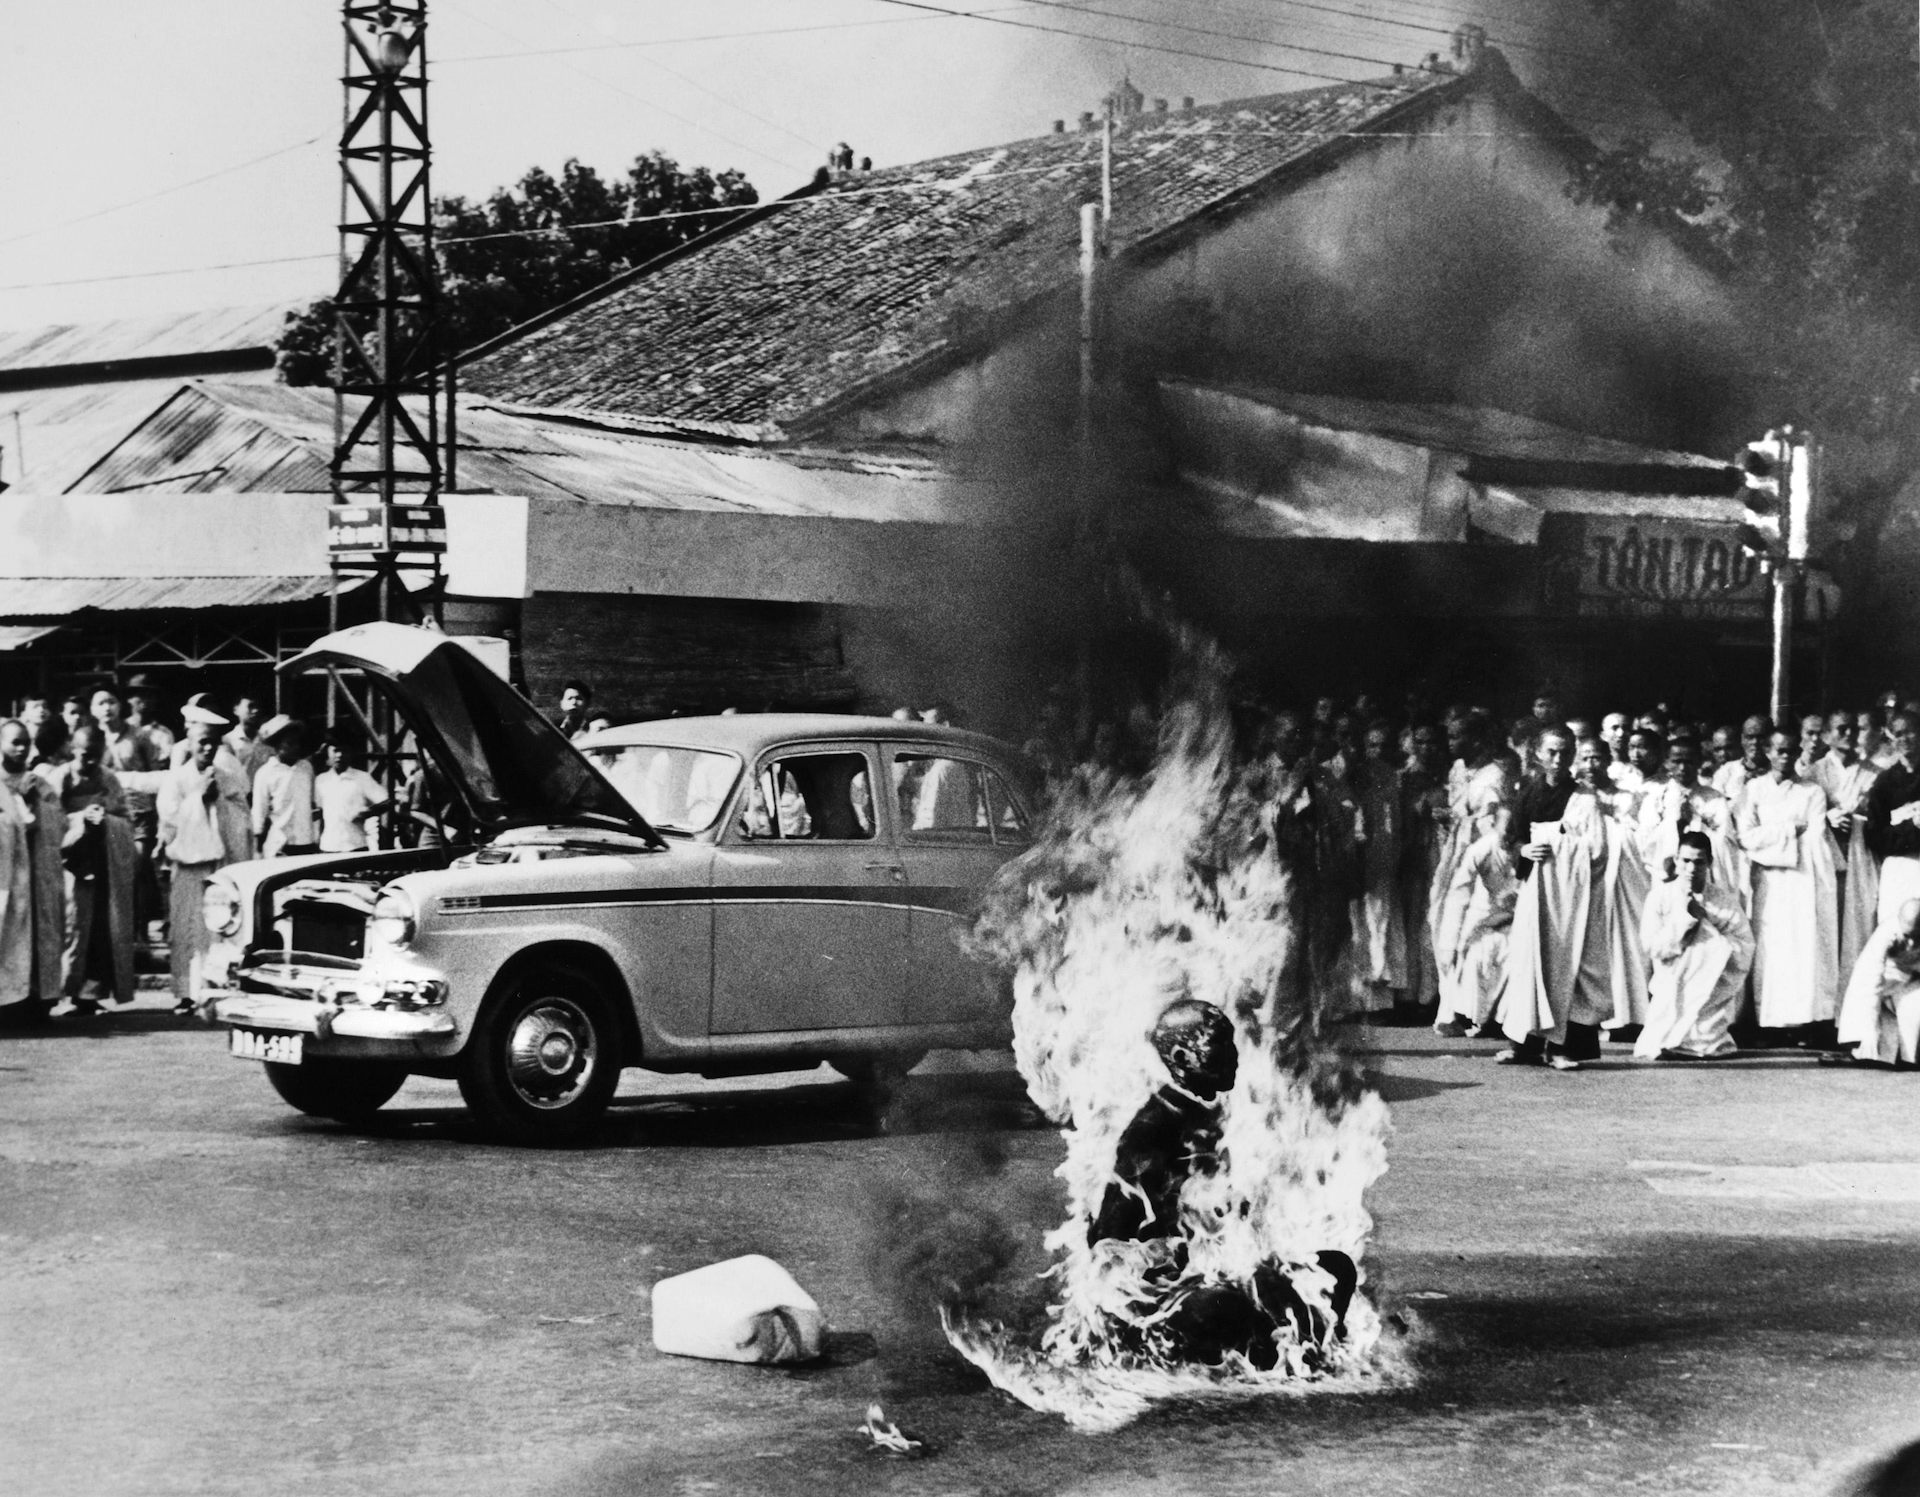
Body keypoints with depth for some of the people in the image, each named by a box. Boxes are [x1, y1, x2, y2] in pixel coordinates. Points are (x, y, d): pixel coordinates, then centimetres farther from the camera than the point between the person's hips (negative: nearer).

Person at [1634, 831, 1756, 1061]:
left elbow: (1745, 949, -8)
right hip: (1671, 988, -2)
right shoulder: (1660, 895, -1)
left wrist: (1704, 918, -16)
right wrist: (1685, 915, -19)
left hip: (1714, 988, 2)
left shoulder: (1724, 898, 0)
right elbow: (1651, 946, -11)